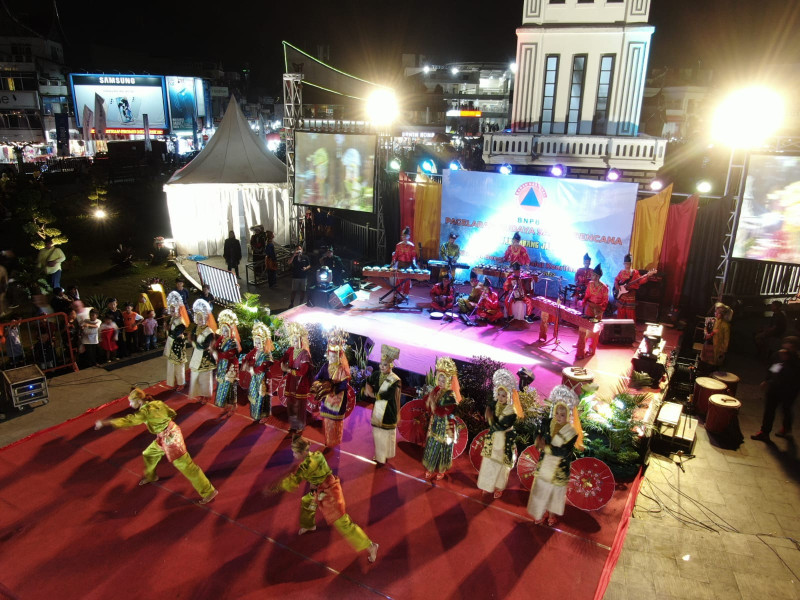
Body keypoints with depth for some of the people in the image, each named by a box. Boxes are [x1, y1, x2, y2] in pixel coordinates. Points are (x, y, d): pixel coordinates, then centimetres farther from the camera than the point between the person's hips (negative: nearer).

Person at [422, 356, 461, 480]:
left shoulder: (451, 395, -22)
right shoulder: (436, 390, -3)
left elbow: (442, 412, -27)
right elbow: (429, 408, 4)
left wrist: (433, 402, -29)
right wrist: (428, 398, -14)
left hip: (445, 426, -6)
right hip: (435, 424, 6)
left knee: (442, 448, 10)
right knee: (431, 446, 16)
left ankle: (441, 470, 31)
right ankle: (432, 469, 34)